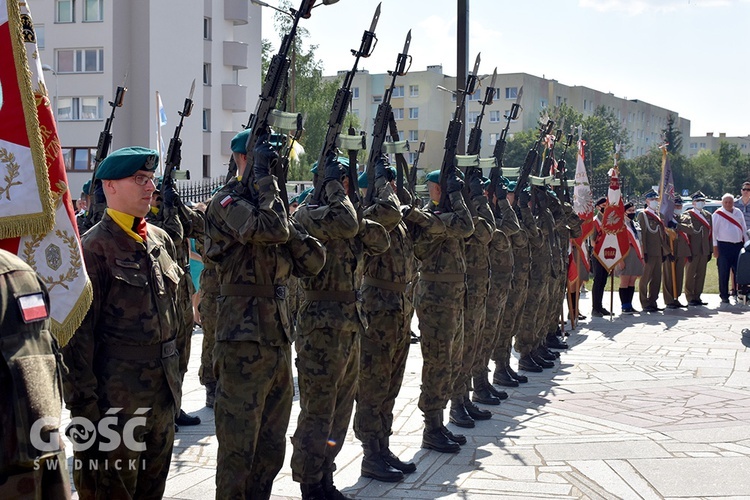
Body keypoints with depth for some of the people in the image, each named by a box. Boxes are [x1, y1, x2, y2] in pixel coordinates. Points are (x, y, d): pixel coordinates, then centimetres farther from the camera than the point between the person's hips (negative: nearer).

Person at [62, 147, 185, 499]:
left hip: (162, 397, 7)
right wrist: (83, 403, -16)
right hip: (115, 400, -7)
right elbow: (77, 334, -14)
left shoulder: (161, 240, 11)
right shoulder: (94, 248, -13)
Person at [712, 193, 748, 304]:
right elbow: (714, 231, -5)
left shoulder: (738, 212, 13)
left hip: (738, 245, 5)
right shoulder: (717, 214, -3)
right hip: (724, 246, -5)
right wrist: (715, 247, -9)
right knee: (723, 273, -1)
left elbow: (744, 228, 19)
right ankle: (724, 296, 5)